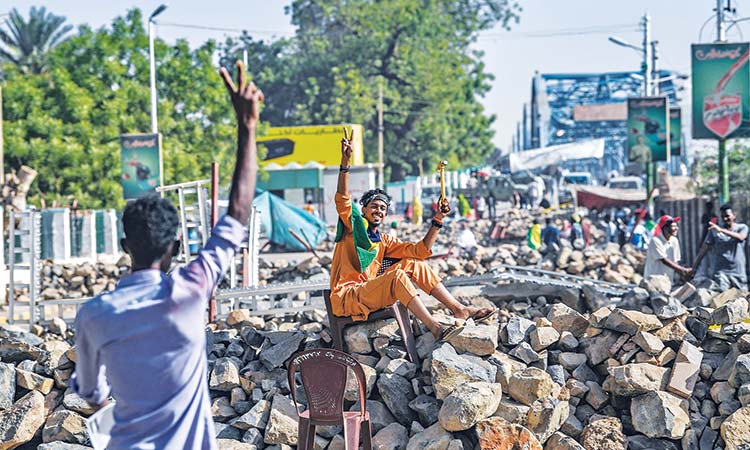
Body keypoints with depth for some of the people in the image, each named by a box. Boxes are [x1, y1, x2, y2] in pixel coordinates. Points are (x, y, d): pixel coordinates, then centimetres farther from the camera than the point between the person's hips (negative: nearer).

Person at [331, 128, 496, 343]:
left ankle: (459, 309, -8)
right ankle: (435, 328, -36)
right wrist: (345, 164, -25)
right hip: (346, 298, -7)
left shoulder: (383, 241, 20)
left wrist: (438, 220, 3)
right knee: (397, 275, -28)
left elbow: (420, 250, 11)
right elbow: (342, 200, -15)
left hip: (369, 296, 7)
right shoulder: (353, 225, 4)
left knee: (413, 264, -3)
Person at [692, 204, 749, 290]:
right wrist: (694, 266, -5)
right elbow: (704, 249, 3)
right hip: (721, 272, 0)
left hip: (738, 273, 1)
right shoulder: (714, 231, 6)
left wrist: (721, 230, -31)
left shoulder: (742, 228, 4)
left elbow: (740, 237, -20)